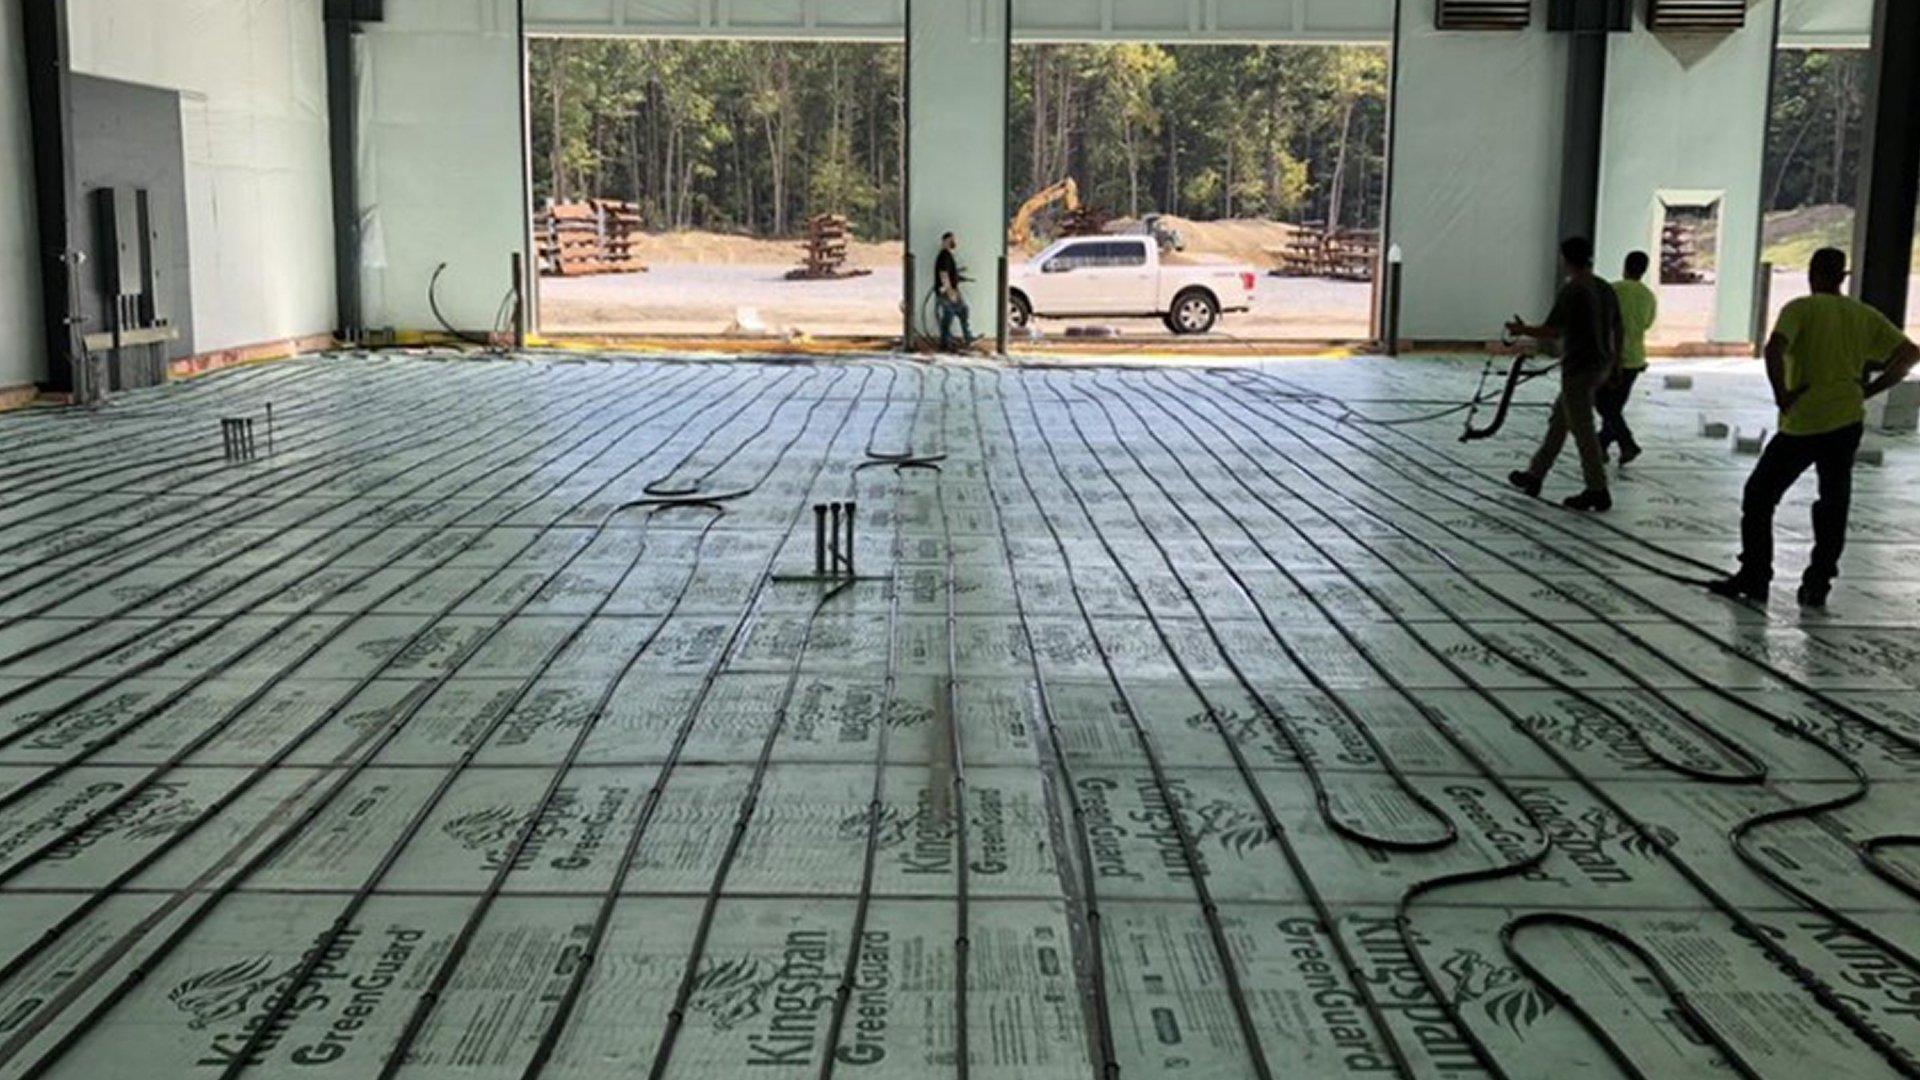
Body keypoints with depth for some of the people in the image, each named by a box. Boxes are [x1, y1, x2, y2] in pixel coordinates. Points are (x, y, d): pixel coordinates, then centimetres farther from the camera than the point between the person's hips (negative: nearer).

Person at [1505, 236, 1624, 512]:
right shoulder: (1605, 289, 9)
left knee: (1583, 430, -3)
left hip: (1578, 369, -9)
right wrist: (1613, 364, 22)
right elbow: (1617, 330, 13)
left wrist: (1522, 330, 0)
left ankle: (1597, 492, 0)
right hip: (1599, 366, 9)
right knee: (1559, 420, 19)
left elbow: (1552, 332, -17)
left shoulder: (1571, 291, -16)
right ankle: (1534, 476, 27)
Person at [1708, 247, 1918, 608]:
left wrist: (1781, 396, -13)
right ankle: (1818, 585, 13)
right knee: (1834, 504, 13)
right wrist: (1867, 391, 7)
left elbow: (1774, 349, -23)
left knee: (1758, 497, 7)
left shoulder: (1801, 308, -5)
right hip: (1848, 420, 5)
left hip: (1802, 424, -5)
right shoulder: (1865, 316, 10)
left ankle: (1754, 578, 6)